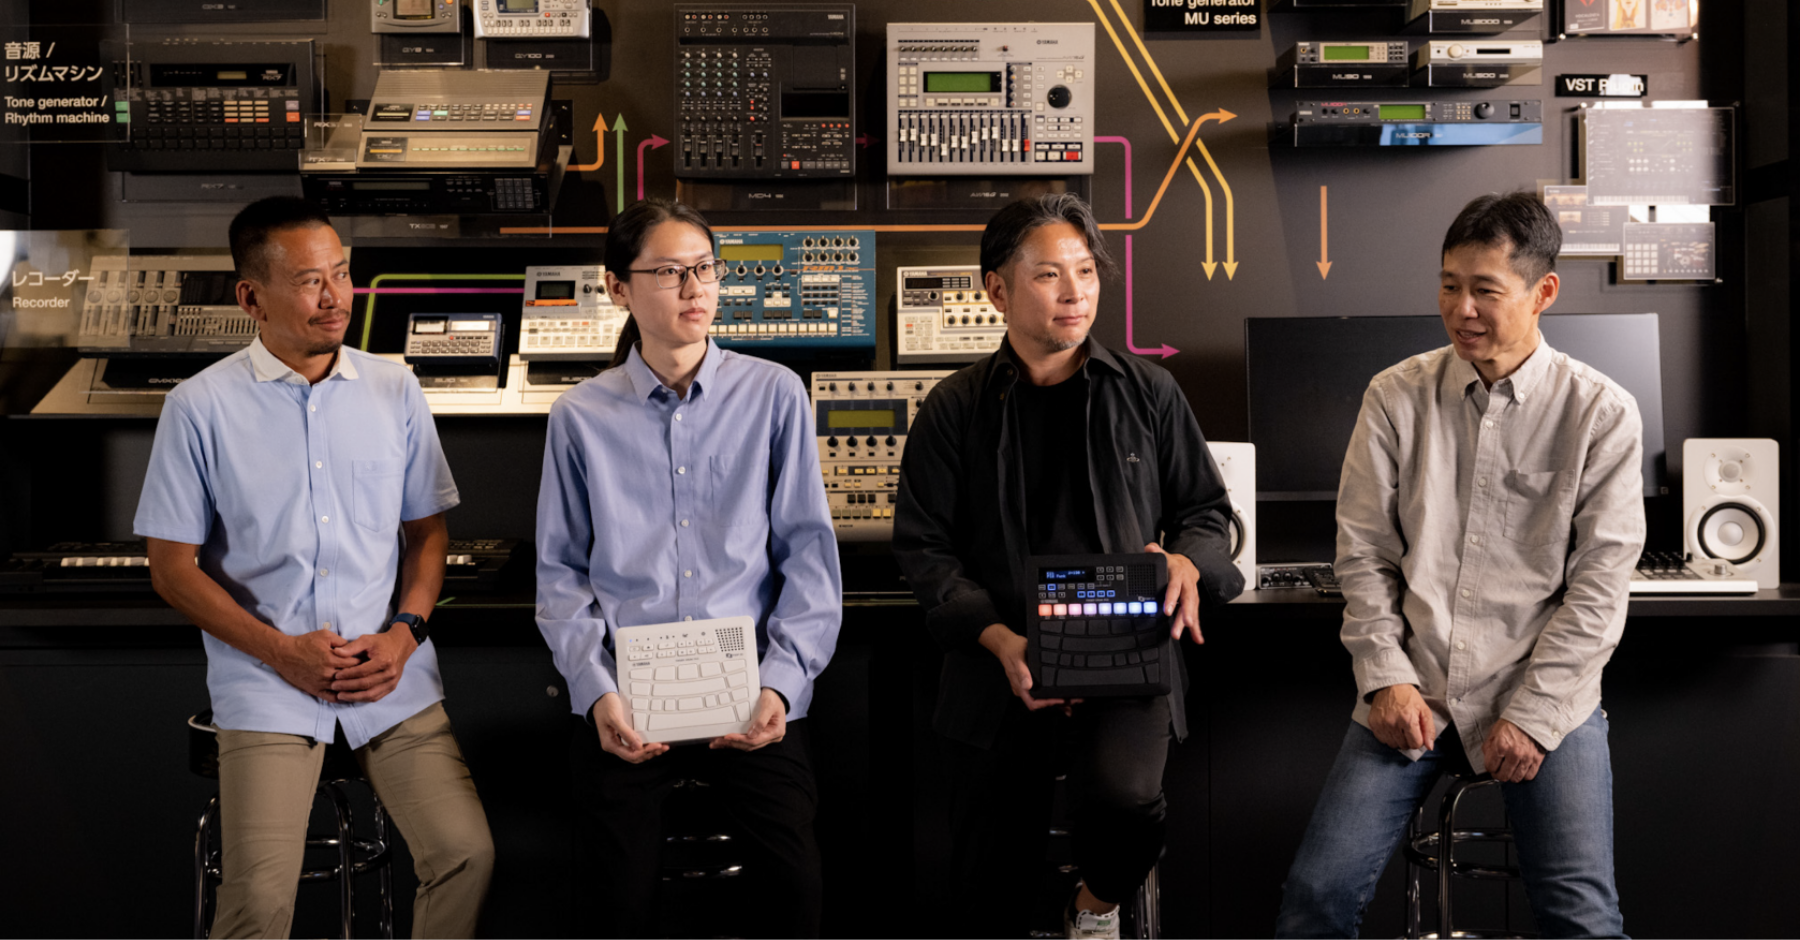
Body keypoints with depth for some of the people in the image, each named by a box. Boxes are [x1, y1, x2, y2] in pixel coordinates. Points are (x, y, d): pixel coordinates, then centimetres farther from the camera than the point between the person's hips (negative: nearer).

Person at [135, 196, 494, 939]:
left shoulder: (394, 391, 7)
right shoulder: (201, 407, -1)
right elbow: (172, 567, 1)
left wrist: (405, 632, -4)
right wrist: (281, 651, -10)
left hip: (394, 677, 2)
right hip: (266, 684, -2)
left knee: (466, 854, -13)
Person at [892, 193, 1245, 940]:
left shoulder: (1147, 393, 6)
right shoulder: (955, 410, 3)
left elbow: (1204, 506, 14)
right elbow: (924, 547, 1)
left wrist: (1188, 562, -11)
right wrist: (999, 639, -14)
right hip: (1000, 666, 0)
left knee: (1123, 795, -28)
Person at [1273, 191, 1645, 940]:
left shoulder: (1601, 414, -1)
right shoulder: (1396, 398, 4)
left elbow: (1599, 585, -4)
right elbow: (1363, 554, 5)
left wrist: (1532, 714, -9)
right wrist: (1385, 678, -5)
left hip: (1546, 697, -1)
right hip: (1412, 691, 2)